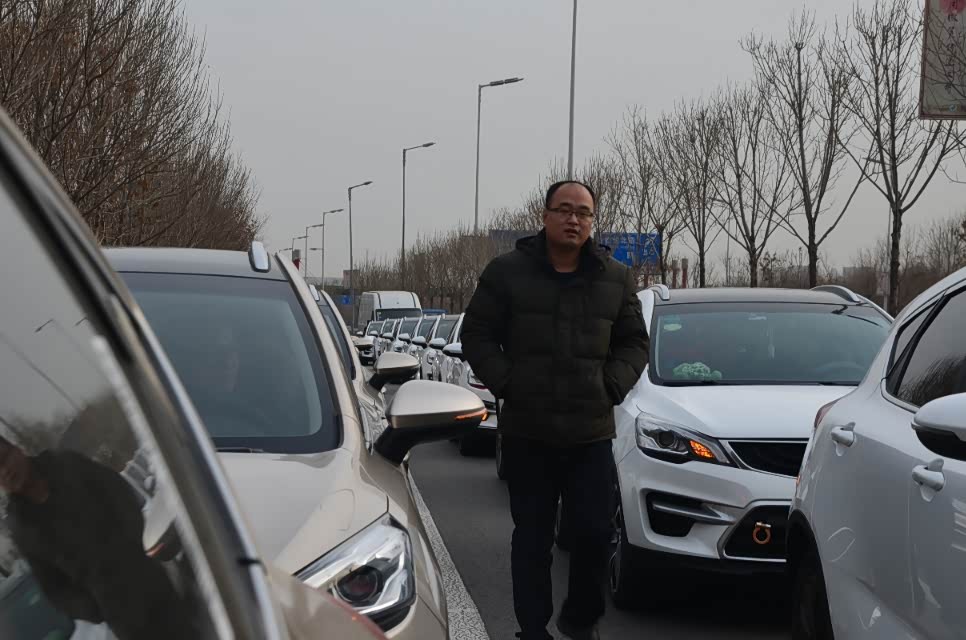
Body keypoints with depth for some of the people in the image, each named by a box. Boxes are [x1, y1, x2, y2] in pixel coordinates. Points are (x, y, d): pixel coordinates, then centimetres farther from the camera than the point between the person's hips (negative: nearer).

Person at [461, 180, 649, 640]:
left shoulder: (616, 279, 7)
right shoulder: (507, 272, 0)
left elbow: (634, 342, 14)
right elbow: (476, 335, 3)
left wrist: (612, 385, -2)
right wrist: (505, 384, -8)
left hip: (591, 433, 2)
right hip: (526, 432, -1)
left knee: (595, 532, 0)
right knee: (532, 537, 6)